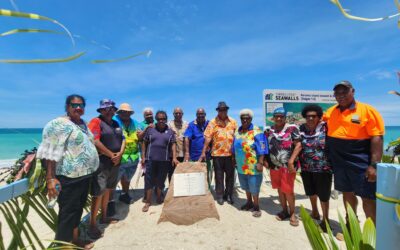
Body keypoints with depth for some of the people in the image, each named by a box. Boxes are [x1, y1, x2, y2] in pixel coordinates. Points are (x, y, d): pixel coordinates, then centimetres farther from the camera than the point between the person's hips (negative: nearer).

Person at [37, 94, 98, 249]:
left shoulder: (83, 124, 12)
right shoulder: (58, 124, -14)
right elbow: (51, 153, -20)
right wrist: (51, 178, -25)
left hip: (85, 174, 9)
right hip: (70, 178, -9)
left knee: (78, 209, 21)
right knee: (68, 213, 3)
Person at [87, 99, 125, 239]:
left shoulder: (116, 124, 13)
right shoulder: (96, 121, -9)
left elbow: (123, 139, 11)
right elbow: (95, 142, -19)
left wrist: (120, 154, -6)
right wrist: (112, 155, -14)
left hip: (115, 163, 7)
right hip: (101, 163, -7)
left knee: (108, 191, 18)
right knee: (98, 193, -4)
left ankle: (104, 217, 33)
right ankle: (92, 225, 9)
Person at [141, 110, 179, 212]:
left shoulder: (170, 131, 5)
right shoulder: (150, 129, 4)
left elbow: (173, 145, 1)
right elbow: (144, 143, 6)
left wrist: (174, 158, -9)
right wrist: (143, 157, 1)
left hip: (164, 160, 0)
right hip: (150, 159, 0)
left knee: (160, 180, 10)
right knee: (149, 180, 4)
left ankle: (159, 198, 30)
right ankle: (148, 201, 17)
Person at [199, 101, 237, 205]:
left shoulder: (233, 122, 3)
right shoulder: (213, 122, -5)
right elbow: (208, 138, -8)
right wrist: (203, 152, -13)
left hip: (230, 154, 2)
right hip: (217, 154, -2)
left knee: (230, 175, 13)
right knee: (219, 176, 10)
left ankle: (228, 195, 30)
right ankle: (220, 196, 25)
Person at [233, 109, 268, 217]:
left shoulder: (256, 132, -14)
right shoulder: (237, 131, 6)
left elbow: (262, 149, -16)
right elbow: (235, 147, 15)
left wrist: (260, 163, -21)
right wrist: (234, 160, 16)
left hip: (253, 166, -6)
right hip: (241, 166, 6)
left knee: (254, 188, 7)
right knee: (246, 186, 22)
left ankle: (256, 206, 27)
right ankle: (249, 202, 42)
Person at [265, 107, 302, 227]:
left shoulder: (292, 128, -6)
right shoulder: (269, 130, 8)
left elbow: (298, 145, -12)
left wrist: (291, 161, -19)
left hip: (287, 165, -5)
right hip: (274, 165, 5)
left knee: (288, 190, 1)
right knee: (280, 189, 15)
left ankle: (292, 213, 22)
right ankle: (284, 211, 32)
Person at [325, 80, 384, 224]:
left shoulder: (367, 110, -7)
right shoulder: (330, 112, 6)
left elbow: (377, 138, -12)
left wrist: (374, 165, -17)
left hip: (360, 163, -4)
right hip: (339, 162, 5)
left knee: (367, 197, 3)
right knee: (347, 193, 18)